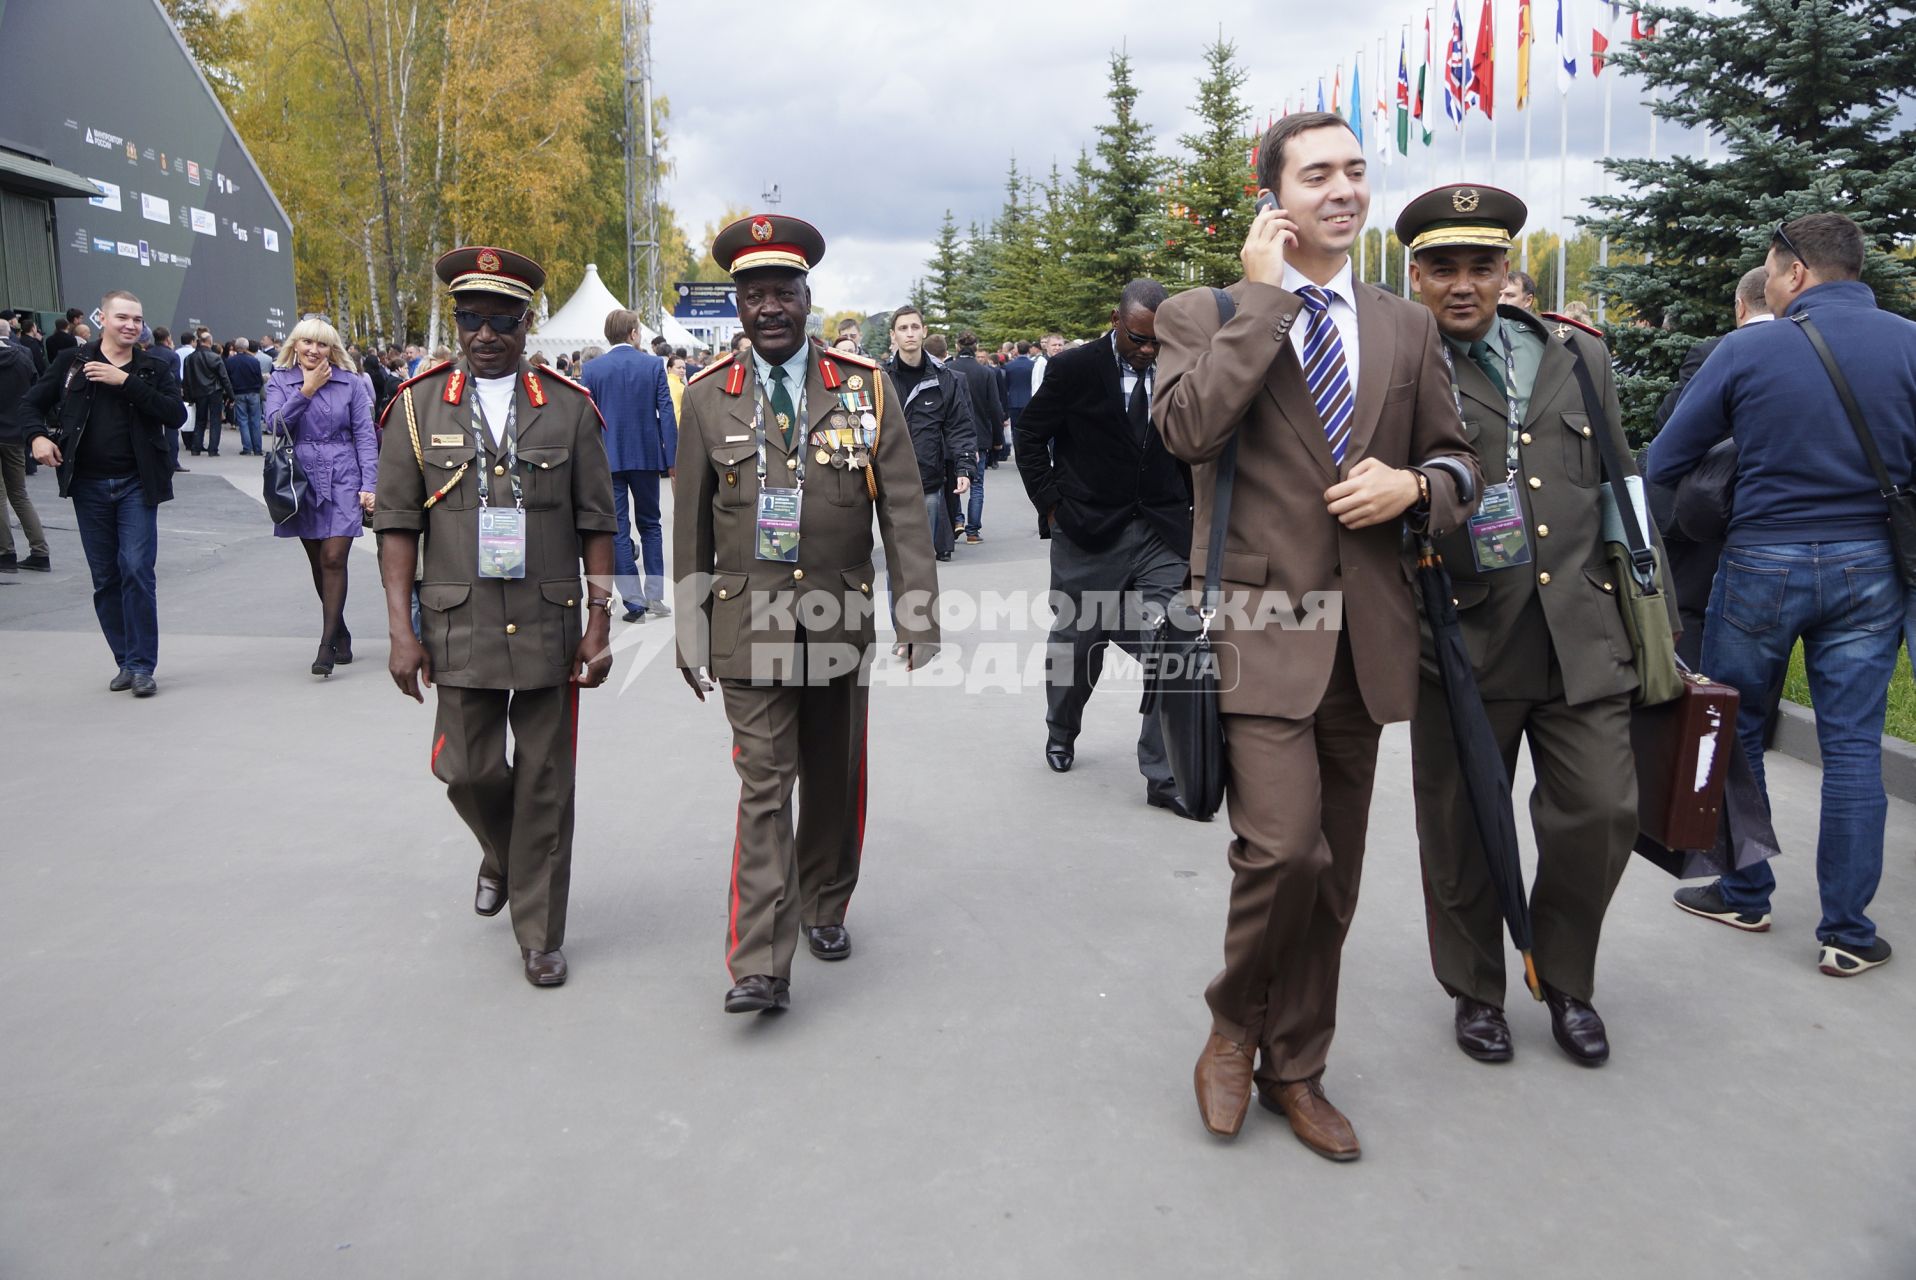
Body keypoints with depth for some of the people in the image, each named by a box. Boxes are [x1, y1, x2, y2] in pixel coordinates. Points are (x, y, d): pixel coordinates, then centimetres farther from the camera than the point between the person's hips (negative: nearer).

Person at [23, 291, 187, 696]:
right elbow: (33, 401, 15)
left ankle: (142, 665, -3)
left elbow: (176, 414, -11)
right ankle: (125, 661, 17)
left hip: (136, 484, -2)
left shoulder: (154, 367, 3)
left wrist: (126, 382, -16)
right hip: (89, 485, 2)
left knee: (137, 570, -10)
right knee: (105, 579, 7)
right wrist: (37, 435, -4)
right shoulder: (72, 361, 6)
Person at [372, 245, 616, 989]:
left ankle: (540, 934, 21)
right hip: (462, 627, 1)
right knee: (467, 769, 5)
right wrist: (402, 630, -4)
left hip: (551, 626, 0)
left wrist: (599, 623, -3)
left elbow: (596, 525, 3)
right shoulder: (418, 406, 3)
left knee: (545, 785, 6)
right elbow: (397, 524, 2)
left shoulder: (569, 407, 2)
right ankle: (501, 855, 40)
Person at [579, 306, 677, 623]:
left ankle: (634, 601, 1)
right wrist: (671, 459, 0)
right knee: (650, 525, 15)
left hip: (607, 459, -1)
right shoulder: (654, 364, -2)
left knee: (618, 530, 4)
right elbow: (666, 412, -4)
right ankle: (654, 594, 11)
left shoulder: (592, 369, -2)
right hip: (647, 455, 1)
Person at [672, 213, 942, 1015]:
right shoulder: (708, 397, 2)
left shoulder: (865, 389, 1)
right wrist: (690, 632, 5)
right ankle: (761, 966, -2)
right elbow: (691, 525, 6)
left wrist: (918, 615, -7)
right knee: (765, 788, -4)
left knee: (834, 779, 14)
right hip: (749, 623, -1)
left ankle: (823, 908, 35)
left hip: (841, 619, 1)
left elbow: (902, 513, -1)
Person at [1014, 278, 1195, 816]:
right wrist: (1051, 502, -4)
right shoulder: (1076, 368, -6)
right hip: (1088, 535, -1)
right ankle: (1061, 733, 41)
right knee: (1076, 644, 13)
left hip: (1163, 534, 2)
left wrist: (1189, 506, 4)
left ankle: (1164, 776, -1)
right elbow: (1028, 435, 2)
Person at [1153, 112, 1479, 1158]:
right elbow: (1187, 427, -18)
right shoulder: (1204, 315, 1)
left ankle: (1294, 1068, 31)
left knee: (1333, 872, 12)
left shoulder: (1407, 328, 13)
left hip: (1363, 637, 5)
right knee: (1283, 847, -17)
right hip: (1258, 629, -4)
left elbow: (1456, 461, 17)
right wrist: (1264, 296, -13)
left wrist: (1411, 485, -5)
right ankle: (1236, 1025, 14)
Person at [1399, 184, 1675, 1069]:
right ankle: (1475, 990, 32)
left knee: (1601, 815, 3)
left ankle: (1565, 980, 30)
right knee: (1462, 836, 9)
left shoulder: (1578, 356, 12)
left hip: (1581, 638, 3)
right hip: (1464, 641, -3)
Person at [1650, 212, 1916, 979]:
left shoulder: (1747, 350, -8)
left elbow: (1664, 462, -4)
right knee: (1853, 746, 6)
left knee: (1736, 731, 14)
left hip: (1763, 565, -2)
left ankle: (1745, 895, 24)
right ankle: (1847, 932, 10)